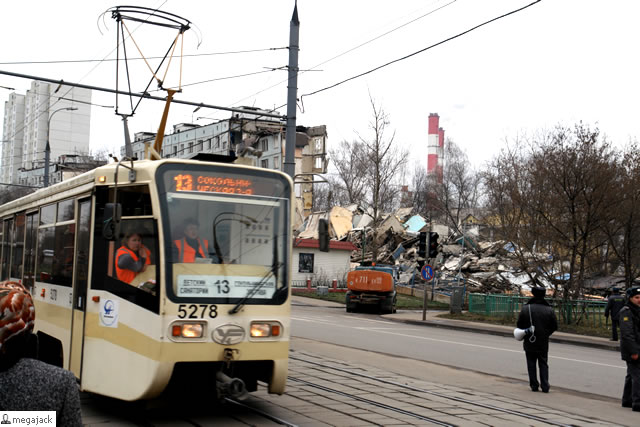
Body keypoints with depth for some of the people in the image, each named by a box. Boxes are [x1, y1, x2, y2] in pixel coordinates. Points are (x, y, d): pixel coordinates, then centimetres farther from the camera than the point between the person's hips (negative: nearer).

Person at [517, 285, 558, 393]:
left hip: (530, 342, -1)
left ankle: (534, 385, 9)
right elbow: (554, 326, 1)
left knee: (531, 364, 9)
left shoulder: (526, 308, -10)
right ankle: (545, 386, 6)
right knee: (543, 364, 12)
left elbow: (519, 325, -6)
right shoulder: (549, 310, -5)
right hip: (543, 343, 2)